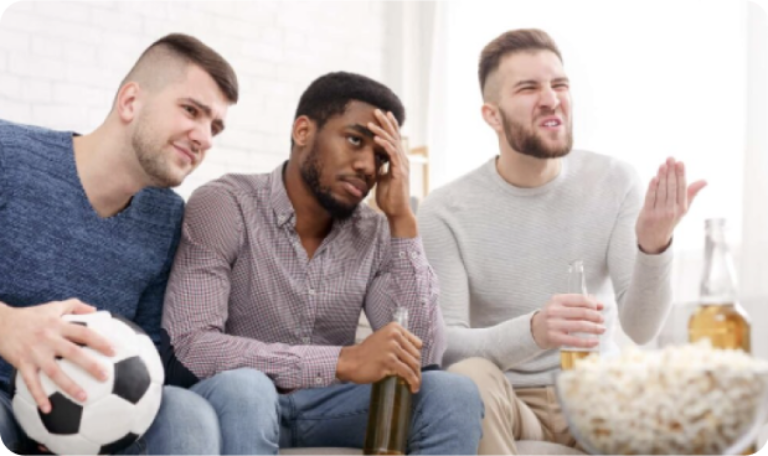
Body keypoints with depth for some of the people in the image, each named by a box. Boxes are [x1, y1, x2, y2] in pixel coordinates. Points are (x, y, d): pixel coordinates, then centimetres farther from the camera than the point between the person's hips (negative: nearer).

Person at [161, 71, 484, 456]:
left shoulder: (375, 234, 1)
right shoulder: (223, 206, -13)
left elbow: (422, 356, -10)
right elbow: (189, 347, -25)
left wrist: (402, 218, -15)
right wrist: (344, 362, -32)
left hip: (324, 406, 4)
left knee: (454, 395, -18)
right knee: (241, 387, -37)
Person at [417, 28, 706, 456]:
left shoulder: (615, 181, -4)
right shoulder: (446, 211, -10)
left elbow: (640, 328, -11)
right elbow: (445, 346, -17)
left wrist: (654, 246, -32)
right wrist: (533, 331, -37)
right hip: (506, 400, -1)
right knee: (468, 377, -35)